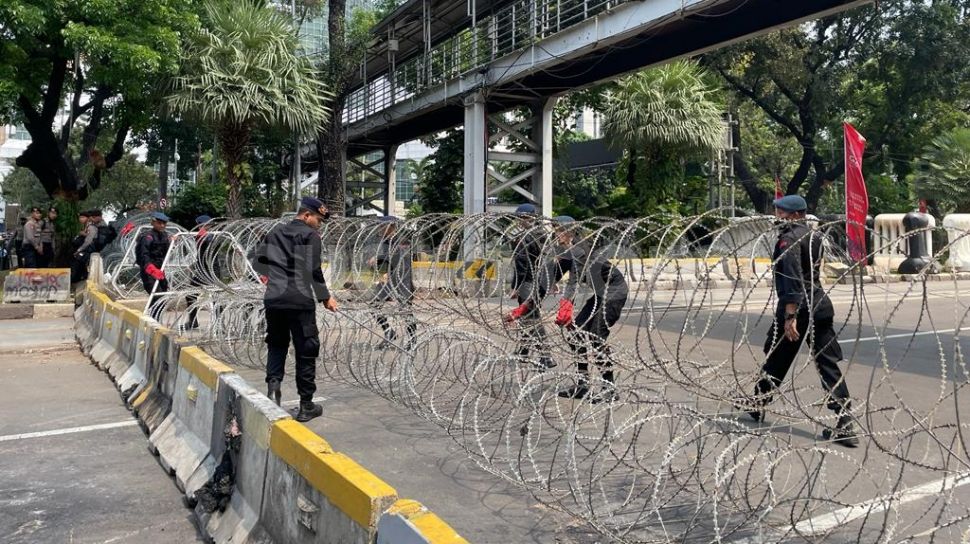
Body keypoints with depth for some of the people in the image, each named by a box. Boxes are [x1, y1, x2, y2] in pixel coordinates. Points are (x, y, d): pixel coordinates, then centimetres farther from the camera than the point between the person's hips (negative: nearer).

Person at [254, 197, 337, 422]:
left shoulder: (276, 232, 13)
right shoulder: (310, 235, -5)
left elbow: (259, 261, 18)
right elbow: (314, 270, -11)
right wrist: (325, 297, -1)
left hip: (273, 299, 5)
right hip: (300, 301, -5)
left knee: (276, 345, 21)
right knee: (306, 351, 5)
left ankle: (273, 383, -4)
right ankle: (306, 406, 10)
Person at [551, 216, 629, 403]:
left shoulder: (581, 248, -23)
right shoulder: (567, 252, 5)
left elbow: (575, 278, -37)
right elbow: (553, 276, 7)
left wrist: (567, 303, -48)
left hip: (615, 290, -9)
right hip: (601, 292, 10)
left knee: (595, 338, -16)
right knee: (575, 332, 5)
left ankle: (610, 388, -5)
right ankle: (582, 383, 13)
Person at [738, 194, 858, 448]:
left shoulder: (789, 238, -12)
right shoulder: (814, 235, 14)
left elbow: (792, 278, -21)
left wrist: (790, 316, -25)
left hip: (796, 306, -7)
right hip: (820, 304, 7)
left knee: (776, 359, 10)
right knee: (828, 363, 2)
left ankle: (758, 404, 27)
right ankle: (844, 425, -3)